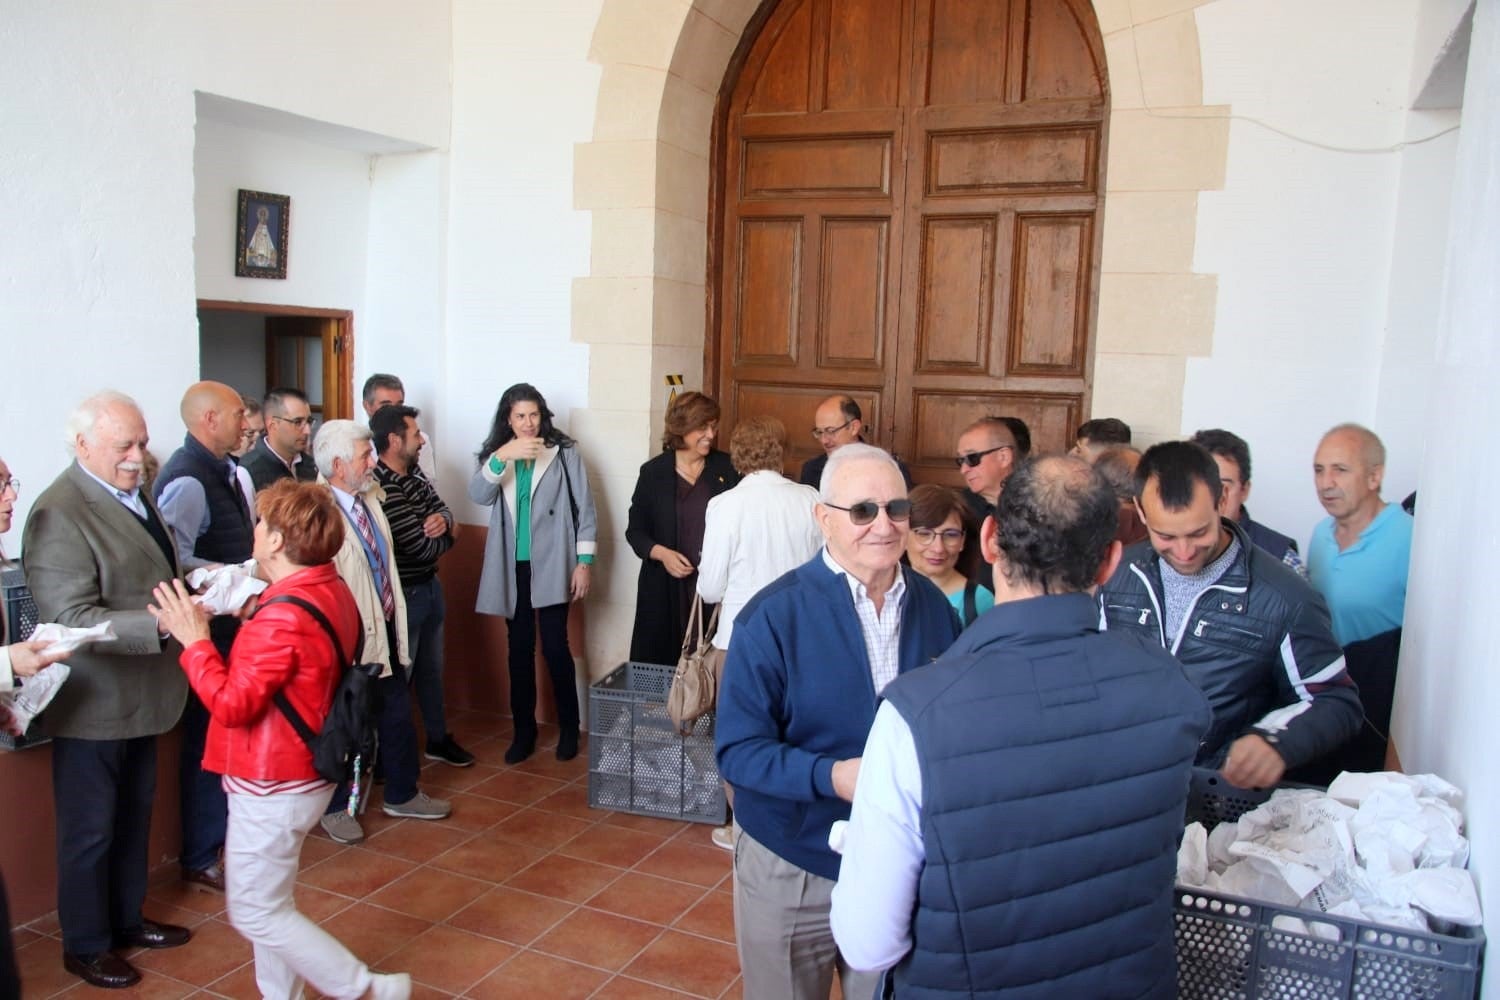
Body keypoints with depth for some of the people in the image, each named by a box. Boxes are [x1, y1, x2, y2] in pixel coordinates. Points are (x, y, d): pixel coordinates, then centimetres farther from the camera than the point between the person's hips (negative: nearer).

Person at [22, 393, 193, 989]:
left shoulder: (133, 493, 6)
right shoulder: (59, 515, -22)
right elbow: (73, 619, -27)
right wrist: (163, 623, -35)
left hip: (138, 694, 8)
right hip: (93, 704, -8)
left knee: (134, 816, 22)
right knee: (90, 829, 10)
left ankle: (128, 919, 40)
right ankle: (85, 946, 28)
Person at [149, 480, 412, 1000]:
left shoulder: (283, 616, -27)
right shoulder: (332, 590, 3)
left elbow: (232, 704, -24)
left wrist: (195, 639, -15)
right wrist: (252, 619, 5)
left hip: (274, 786, -10)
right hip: (304, 773, 10)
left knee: (256, 913, 5)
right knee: (268, 901, 22)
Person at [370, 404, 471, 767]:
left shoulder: (414, 474, 2)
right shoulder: (381, 488, -26)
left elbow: (443, 508, 7)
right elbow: (424, 546, -25)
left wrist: (442, 519, -18)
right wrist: (446, 535, -3)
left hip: (429, 586, 9)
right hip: (401, 595, -9)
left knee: (431, 669, 21)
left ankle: (438, 739, 37)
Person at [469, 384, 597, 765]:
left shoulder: (564, 452, -2)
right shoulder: (496, 454, 7)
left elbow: (585, 508, -3)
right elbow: (478, 495, -10)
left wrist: (584, 562, -7)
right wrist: (502, 457, -25)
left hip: (551, 567, -3)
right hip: (513, 569, 3)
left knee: (555, 647, -3)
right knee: (518, 650, 10)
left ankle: (569, 728, 14)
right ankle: (523, 730, 21)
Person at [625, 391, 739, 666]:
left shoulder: (726, 468, 4)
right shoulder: (653, 472, 2)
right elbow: (635, 530, 5)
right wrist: (661, 553, -12)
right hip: (665, 587, 0)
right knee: (659, 660, 3)